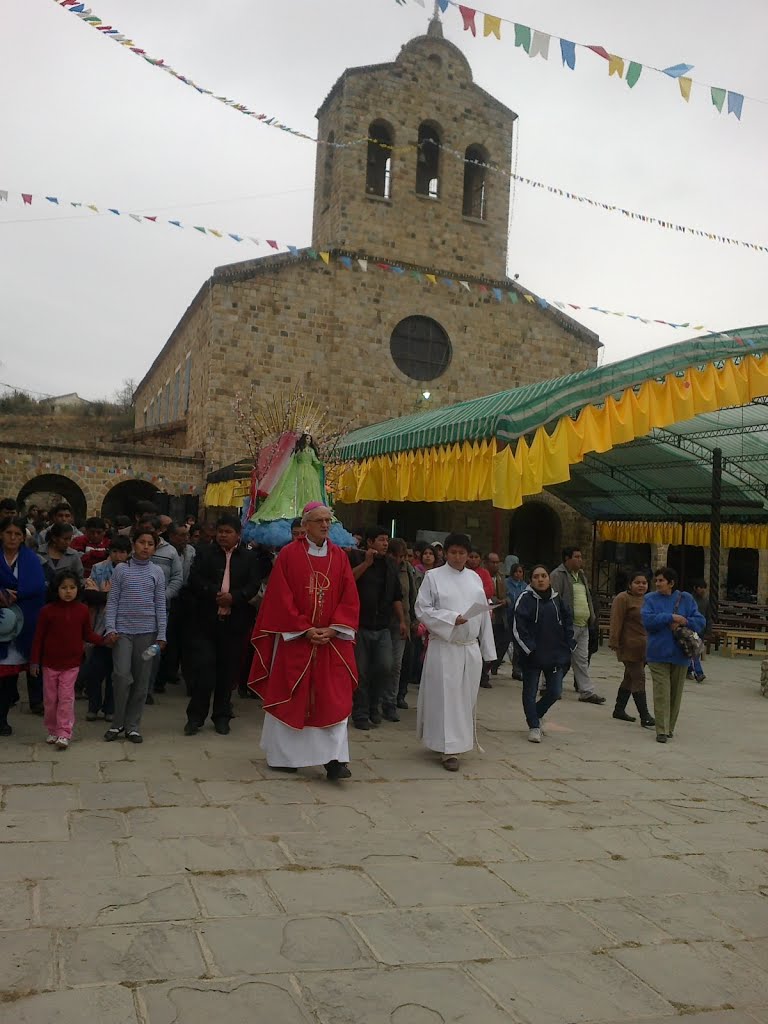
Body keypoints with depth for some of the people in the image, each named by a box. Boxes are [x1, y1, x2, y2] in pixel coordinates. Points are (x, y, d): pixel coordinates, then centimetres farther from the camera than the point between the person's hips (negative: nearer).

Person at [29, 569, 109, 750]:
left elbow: (87, 634, 6)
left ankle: (64, 734, 1)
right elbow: (39, 637, -3)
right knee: (50, 699, 10)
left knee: (66, 698, -2)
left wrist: (104, 640, -8)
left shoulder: (82, 610, -3)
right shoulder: (48, 610, -8)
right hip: (50, 663, 0)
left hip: (71, 663, 0)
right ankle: (52, 731, 25)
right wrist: (34, 661, -3)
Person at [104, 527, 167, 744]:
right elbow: (112, 601, 3)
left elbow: (160, 605, 6)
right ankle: (118, 723, 6)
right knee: (122, 675, -12)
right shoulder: (121, 570, 2)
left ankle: (132, 726, 15)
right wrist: (110, 628, -6)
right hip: (123, 630, -2)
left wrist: (161, 634, 1)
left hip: (147, 631, 2)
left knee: (141, 680, 4)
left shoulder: (157, 572, 6)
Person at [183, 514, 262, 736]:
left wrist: (233, 597, -19)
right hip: (206, 620, -1)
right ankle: (195, 716, 7)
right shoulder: (205, 553, 7)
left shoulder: (249, 558, 7)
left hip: (234, 623, 1)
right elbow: (195, 579, -3)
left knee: (228, 670, 7)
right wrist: (215, 594, -16)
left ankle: (222, 716, 20)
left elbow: (254, 585, -2)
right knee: (203, 667, -4)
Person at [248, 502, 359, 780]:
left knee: (333, 698, -3)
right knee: (288, 697, 7)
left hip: (332, 640, 2)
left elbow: (350, 599, 3)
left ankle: (335, 759, -2)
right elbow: (281, 598, -7)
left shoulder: (339, 556, 5)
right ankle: (281, 755, 21)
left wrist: (332, 629, -9)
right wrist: (306, 630, -12)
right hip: (294, 639, -2)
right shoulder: (289, 554, -3)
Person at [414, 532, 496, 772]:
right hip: (444, 647, -4)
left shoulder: (474, 578, 12)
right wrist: (451, 618, -17)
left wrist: (487, 649, 11)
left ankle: (458, 741, 23)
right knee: (446, 697, -4)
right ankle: (449, 749, 0)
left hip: (471, 648, 4)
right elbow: (422, 609, -6)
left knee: (466, 697, 9)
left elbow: (484, 614, 13)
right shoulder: (433, 576, -1)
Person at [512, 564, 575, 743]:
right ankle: (534, 726, 18)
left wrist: (568, 646, 5)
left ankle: (536, 714, 32)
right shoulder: (526, 598, -8)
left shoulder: (557, 599, 6)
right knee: (530, 693, 4)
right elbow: (518, 627, -13)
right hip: (532, 656, -4)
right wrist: (529, 650, -16)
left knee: (555, 692, 7)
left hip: (556, 654, 4)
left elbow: (567, 622, 14)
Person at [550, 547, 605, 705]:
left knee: (582, 660, 9)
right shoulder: (557, 575, -10)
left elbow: (588, 598, 24)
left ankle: (587, 692, 10)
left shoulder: (581, 575, 18)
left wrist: (592, 617, 17)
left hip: (583, 626, 8)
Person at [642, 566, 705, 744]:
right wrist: (671, 617, -16)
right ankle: (662, 730, -5)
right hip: (658, 654, -2)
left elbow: (700, 621, 0)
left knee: (676, 693, 10)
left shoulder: (686, 599, 4)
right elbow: (648, 620, -13)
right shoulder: (651, 599, 2)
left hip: (680, 654, 2)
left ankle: (670, 727, 23)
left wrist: (683, 622, -16)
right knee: (661, 692, -8)